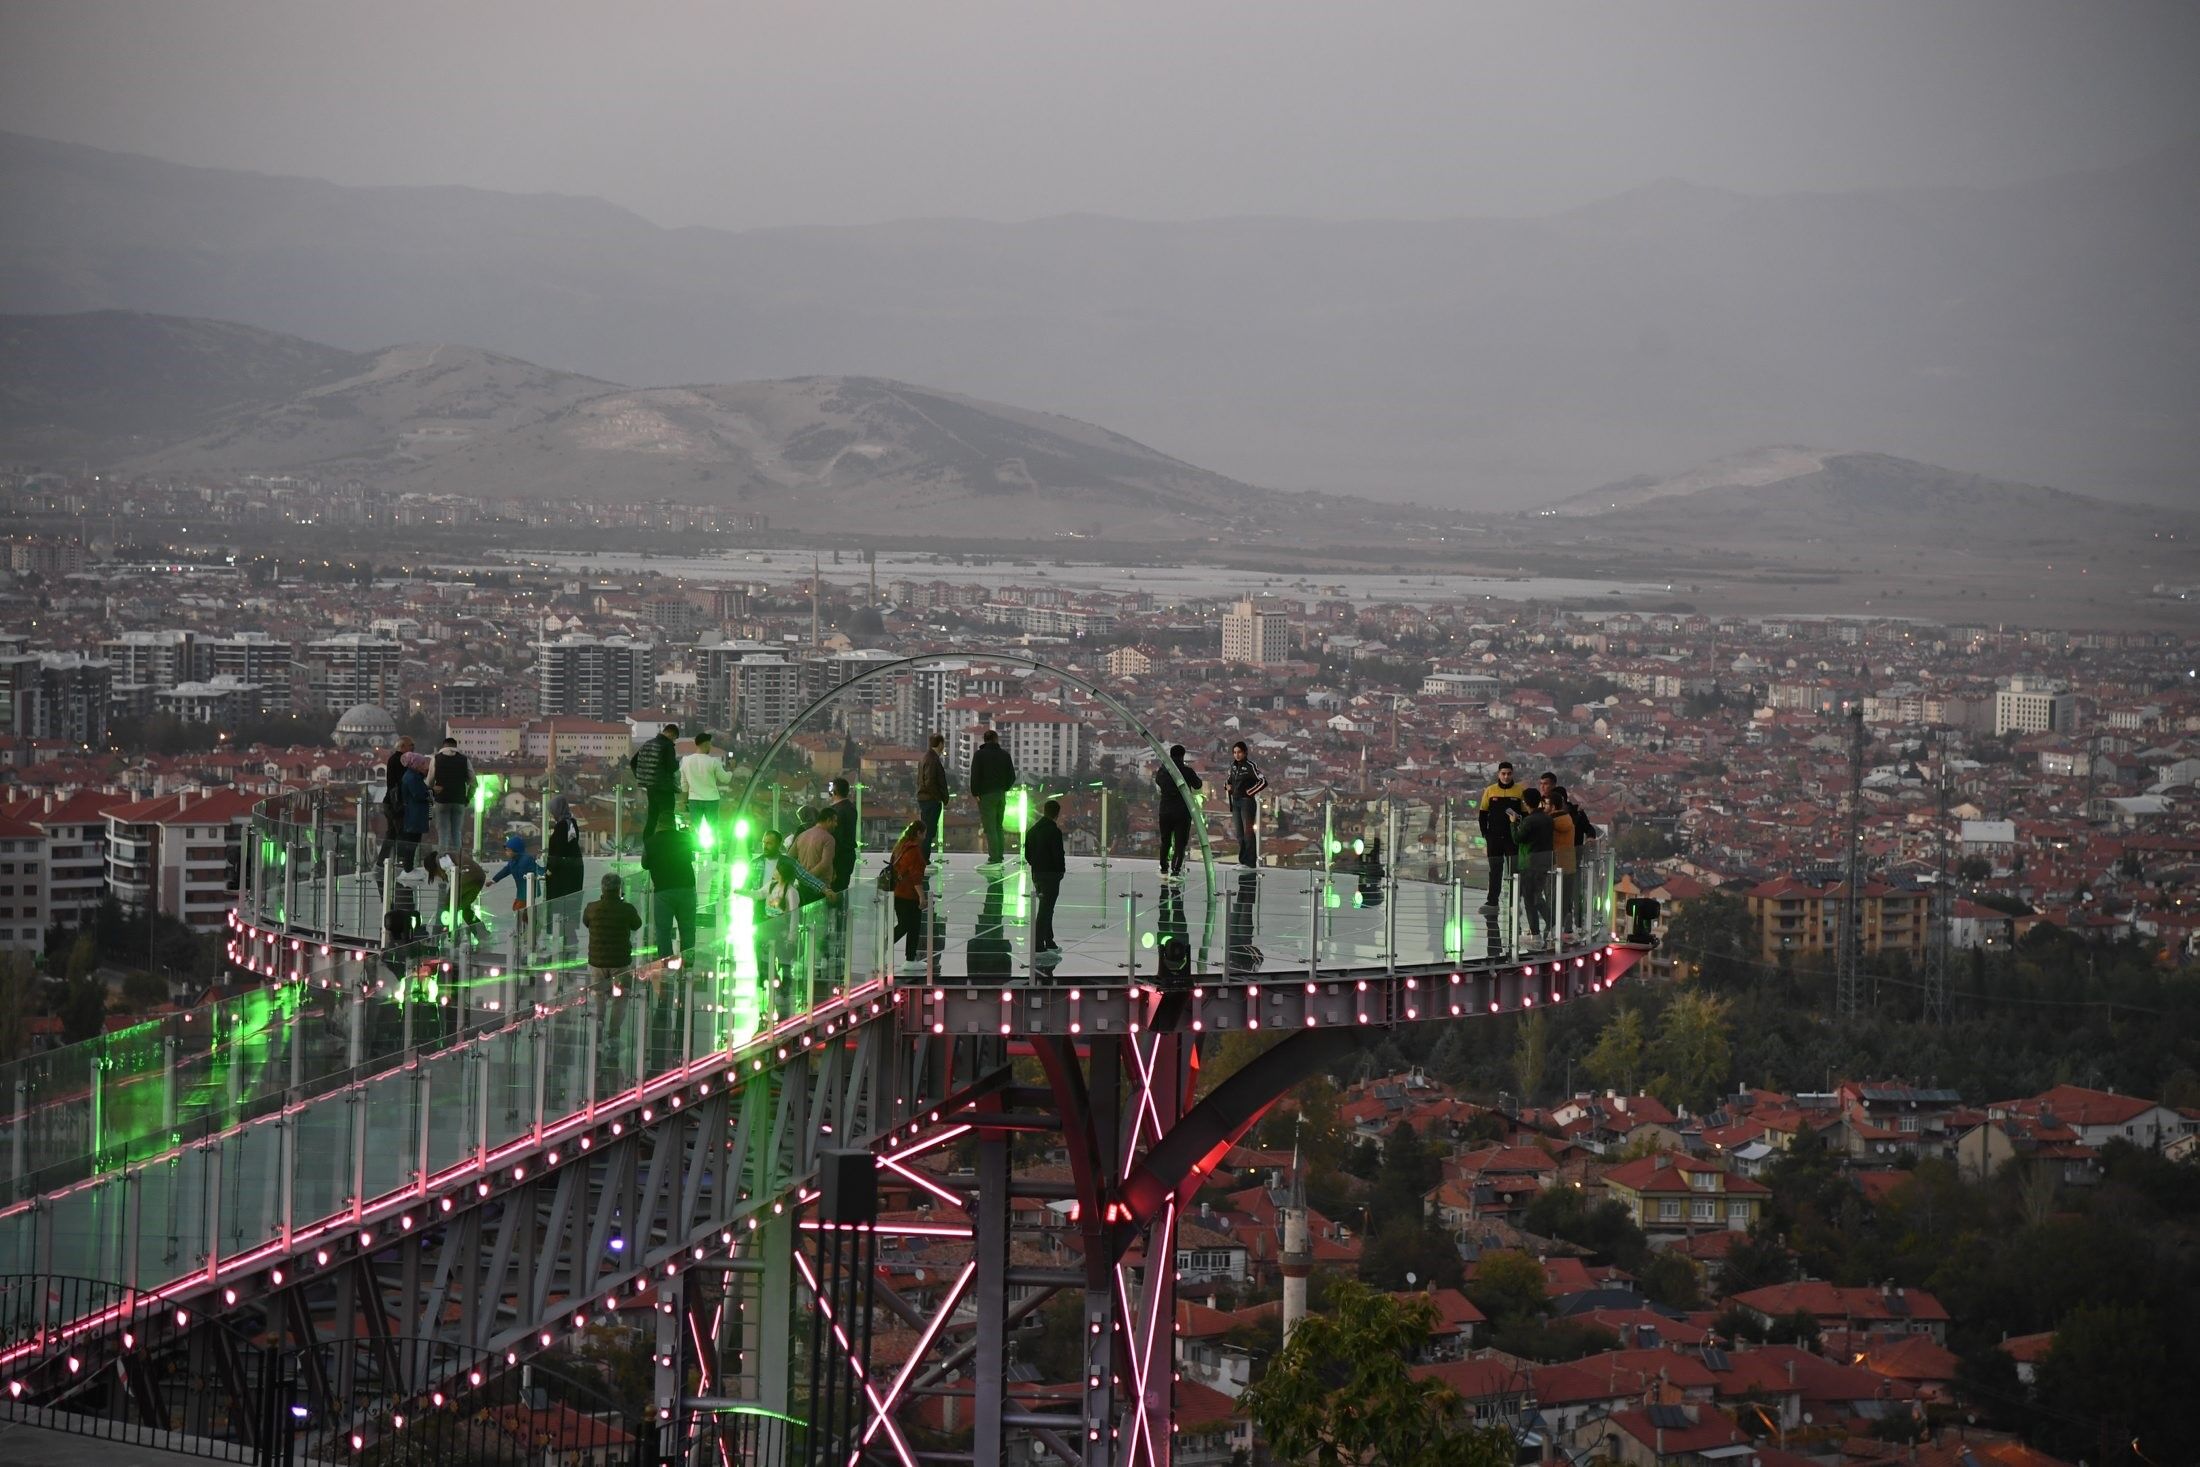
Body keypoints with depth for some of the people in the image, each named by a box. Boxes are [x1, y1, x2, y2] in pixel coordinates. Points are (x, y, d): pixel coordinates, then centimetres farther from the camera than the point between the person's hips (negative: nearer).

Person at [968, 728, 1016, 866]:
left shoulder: (979, 755, -7)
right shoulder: (1004, 755, 6)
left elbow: (975, 776, -12)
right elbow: (1012, 776, 8)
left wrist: (975, 793, -3)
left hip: (986, 794, -5)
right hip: (1001, 795, 5)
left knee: (990, 827, -5)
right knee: (998, 826, 15)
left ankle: (994, 856, -10)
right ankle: (999, 855, 15)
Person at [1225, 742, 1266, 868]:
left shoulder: (1251, 766, -11)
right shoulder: (1233, 765, 11)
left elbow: (1263, 782, -16)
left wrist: (1249, 792, -12)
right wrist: (1229, 787, 9)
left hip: (1247, 801, -8)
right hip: (1236, 801, 8)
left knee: (1248, 831, -9)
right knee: (1239, 833, 10)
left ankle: (1250, 861, -8)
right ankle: (1242, 860, 15)